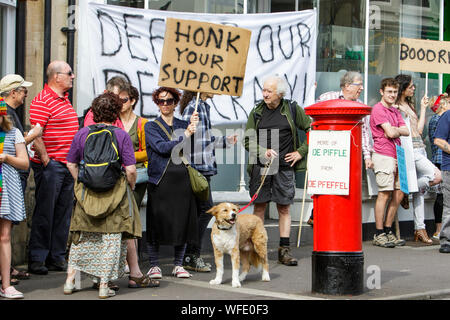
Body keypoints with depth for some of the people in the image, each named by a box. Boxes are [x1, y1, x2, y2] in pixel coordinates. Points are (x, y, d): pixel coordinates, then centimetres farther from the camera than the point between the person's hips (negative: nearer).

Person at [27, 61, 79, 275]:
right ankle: (37, 259, 3)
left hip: (67, 166, 9)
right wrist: (45, 159, -18)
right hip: (51, 166, -9)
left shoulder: (64, 99, 18)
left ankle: (57, 258, 17)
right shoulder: (42, 101, -12)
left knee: (63, 214, 10)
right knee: (44, 213, -4)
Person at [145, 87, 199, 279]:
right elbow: (162, 147, -11)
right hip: (160, 181, -3)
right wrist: (185, 136, -12)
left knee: (182, 222, 4)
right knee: (156, 223, -3)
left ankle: (178, 265, 14)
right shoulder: (151, 127, 5)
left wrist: (192, 128, -6)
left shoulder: (183, 125, 15)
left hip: (182, 180, 3)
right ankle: (154, 265, 8)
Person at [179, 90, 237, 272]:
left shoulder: (204, 106, 17)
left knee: (197, 211, 10)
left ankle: (190, 257, 15)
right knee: (206, 209, -9)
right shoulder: (192, 107, -12)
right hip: (197, 167, -10)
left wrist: (226, 141, 31)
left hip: (204, 167, 10)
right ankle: (191, 255, -3)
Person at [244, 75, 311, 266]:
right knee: (259, 207, 2)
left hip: (285, 167, -1)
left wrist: (301, 152, 0)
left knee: (284, 208, 2)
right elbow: (248, 140, 7)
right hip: (260, 166, 1)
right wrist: (263, 151, -10)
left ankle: (284, 250, 6)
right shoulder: (257, 112, 6)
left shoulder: (292, 110, 2)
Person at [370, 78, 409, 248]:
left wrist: (394, 130, -6)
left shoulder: (395, 111, 20)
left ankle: (388, 231, 16)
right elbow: (390, 133, -15)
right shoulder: (378, 109, -7)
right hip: (383, 155, -9)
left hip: (396, 155, 9)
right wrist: (397, 130, 5)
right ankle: (379, 234, -4)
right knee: (384, 193, -9)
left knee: (398, 193, 8)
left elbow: (406, 131, 9)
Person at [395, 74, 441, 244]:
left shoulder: (410, 105, 22)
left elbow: (419, 130, 18)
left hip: (420, 149, 8)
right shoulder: (395, 107, -6)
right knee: (436, 176, -19)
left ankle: (419, 229, 6)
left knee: (420, 189, 5)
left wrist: (423, 108, 21)